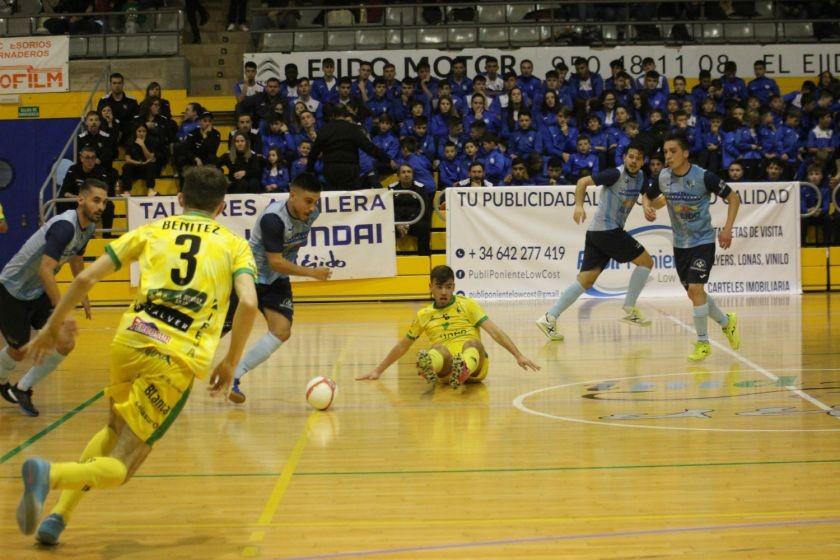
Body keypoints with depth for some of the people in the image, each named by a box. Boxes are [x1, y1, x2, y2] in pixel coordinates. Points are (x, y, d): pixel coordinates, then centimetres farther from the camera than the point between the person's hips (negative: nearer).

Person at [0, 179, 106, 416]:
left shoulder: (88, 227, -3)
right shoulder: (64, 226, -31)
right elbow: (45, 269, -40)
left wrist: (83, 295, 26)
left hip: (38, 293, 8)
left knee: (64, 345, -4)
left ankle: (22, 389, 15)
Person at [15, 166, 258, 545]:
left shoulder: (152, 230, 19)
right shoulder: (234, 244, 15)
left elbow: (87, 278, 11)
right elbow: (248, 303, -4)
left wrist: (53, 325, 23)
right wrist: (230, 363, 8)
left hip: (129, 342, 3)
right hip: (178, 361, -3)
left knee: (115, 429, 31)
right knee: (118, 468, 2)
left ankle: (59, 514, 15)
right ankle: (49, 474, -28)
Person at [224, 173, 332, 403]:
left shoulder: (312, 213, -8)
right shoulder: (272, 218, -30)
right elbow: (275, 262, -29)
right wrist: (311, 272, -27)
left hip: (277, 281, 6)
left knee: (282, 330, -15)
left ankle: (232, 377, -10)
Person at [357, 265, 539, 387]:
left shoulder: (468, 305, 13)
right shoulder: (423, 316, 20)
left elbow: (494, 331, 3)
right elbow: (402, 346, 31)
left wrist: (518, 356, -8)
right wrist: (378, 370, 32)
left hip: (475, 364, -1)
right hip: (444, 366, 1)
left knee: (472, 343, -34)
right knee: (440, 349, -33)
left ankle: (464, 371, -70)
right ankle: (428, 368, -71)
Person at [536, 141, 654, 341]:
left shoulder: (639, 177, 11)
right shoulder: (616, 174, -12)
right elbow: (583, 182, -12)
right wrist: (579, 205, -26)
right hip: (607, 230, -8)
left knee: (585, 280, 3)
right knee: (646, 261, -1)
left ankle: (549, 318, -1)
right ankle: (630, 310, 6)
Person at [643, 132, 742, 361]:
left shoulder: (704, 177, -20)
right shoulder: (663, 177, -7)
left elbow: (733, 198, -9)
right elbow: (647, 196, 12)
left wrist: (727, 229, -18)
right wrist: (647, 207, -12)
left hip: (703, 241, -5)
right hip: (680, 243, 6)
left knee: (695, 289, -16)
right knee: (694, 293, 12)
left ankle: (702, 342, 0)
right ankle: (726, 321, 38)